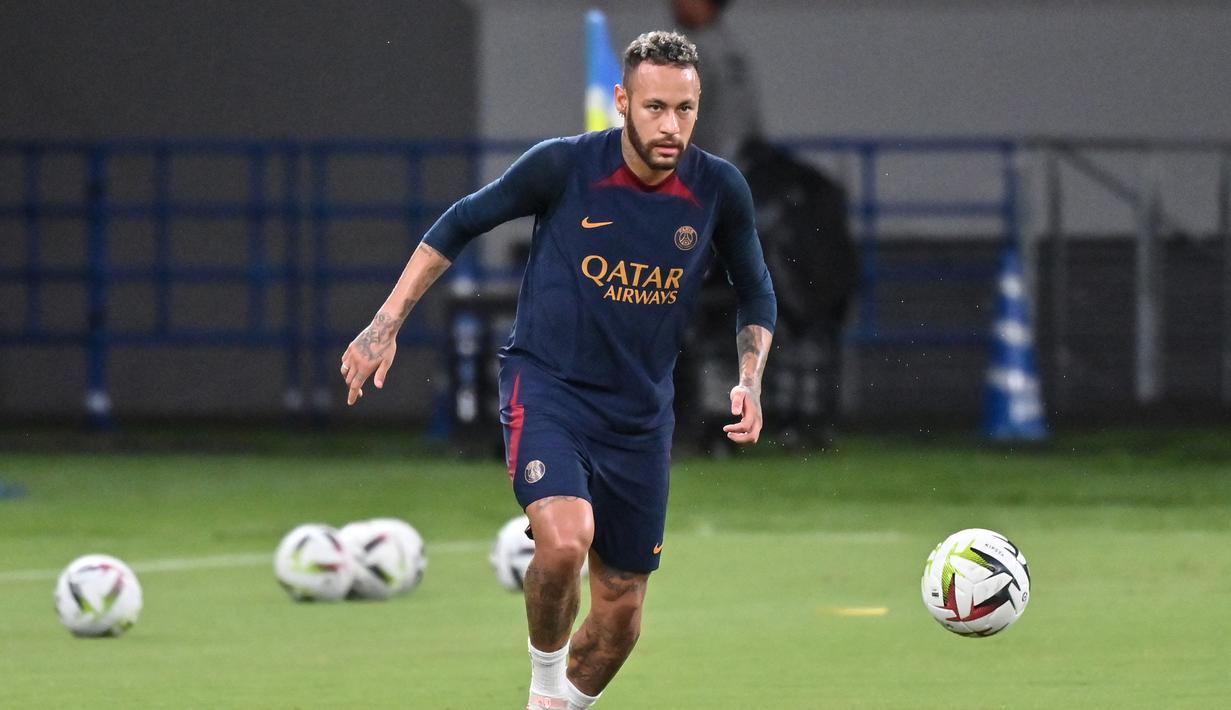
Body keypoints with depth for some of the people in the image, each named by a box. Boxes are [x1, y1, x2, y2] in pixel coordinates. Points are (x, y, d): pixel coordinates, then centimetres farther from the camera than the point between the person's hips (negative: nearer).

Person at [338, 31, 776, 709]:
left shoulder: (718, 190, -7)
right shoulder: (562, 166, -14)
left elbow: (755, 293, 12)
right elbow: (461, 223, 2)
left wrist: (749, 381, -4)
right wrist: (386, 323, -1)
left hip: (640, 413, 4)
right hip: (546, 385, -3)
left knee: (620, 616, 7)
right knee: (565, 537, -31)